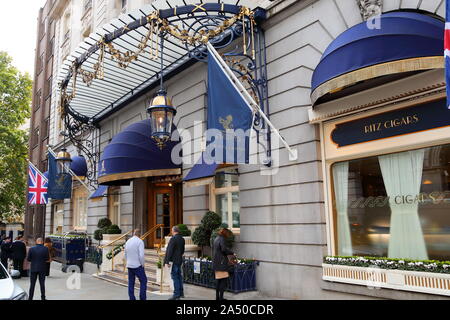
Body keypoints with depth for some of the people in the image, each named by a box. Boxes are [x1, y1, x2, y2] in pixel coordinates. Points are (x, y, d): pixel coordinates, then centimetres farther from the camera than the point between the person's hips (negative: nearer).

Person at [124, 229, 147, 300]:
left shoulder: (128, 242, 9)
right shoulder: (140, 241, -12)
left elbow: (126, 255, 16)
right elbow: (141, 255, -19)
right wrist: (143, 265, -7)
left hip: (129, 266, 6)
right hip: (138, 266, -6)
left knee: (131, 283, 10)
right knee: (143, 281, 5)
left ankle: (132, 298, 12)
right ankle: (142, 298, 3)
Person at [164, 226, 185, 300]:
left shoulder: (173, 239, -16)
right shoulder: (182, 239, 9)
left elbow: (169, 251, -18)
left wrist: (167, 261, -16)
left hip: (174, 261, -8)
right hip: (180, 260, 8)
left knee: (175, 277, -4)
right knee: (179, 276, 17)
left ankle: (176, 295, -2)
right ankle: (181, 293, 26)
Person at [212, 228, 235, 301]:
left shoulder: (216, 239, 16)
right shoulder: (221, 239, -11)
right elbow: (224, 249, -25)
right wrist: (232, 253, -11)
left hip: (216, 263, 9)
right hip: (221, 263, -9)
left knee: (219, 280, 14)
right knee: (224, 279, -5)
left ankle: (217, 297, 18)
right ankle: (221, 297, -5)